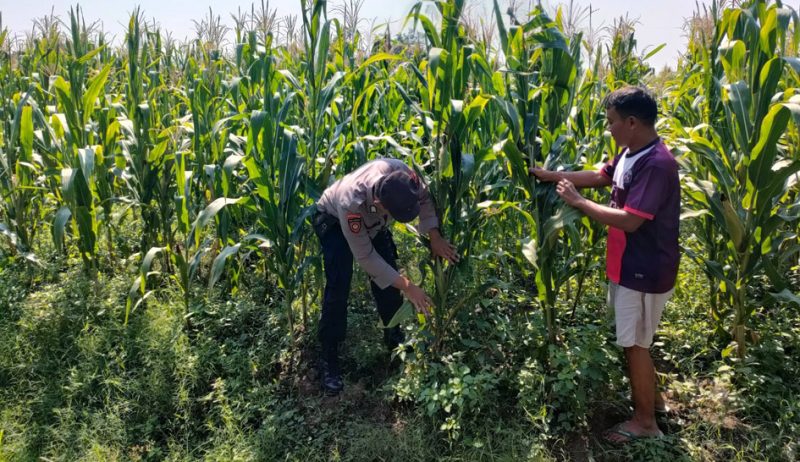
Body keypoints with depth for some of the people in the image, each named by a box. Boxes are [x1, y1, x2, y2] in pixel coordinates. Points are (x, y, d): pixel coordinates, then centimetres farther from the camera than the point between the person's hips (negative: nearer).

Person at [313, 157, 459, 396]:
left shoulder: (402, 173, -37)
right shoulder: (351, 203, -46)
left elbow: (423, 197, -12)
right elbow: (365, 256, -33)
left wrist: (435, 237, -19)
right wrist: (407, 286, -30)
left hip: (371, 220, 5)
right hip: (333, 219, -5)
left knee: (387, 276, -1)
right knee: (338, 286, -16)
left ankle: (393, 336, 22)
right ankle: (329, 359, -3)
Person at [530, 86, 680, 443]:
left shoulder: (656, 164, -27)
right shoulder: (630, 154, 3)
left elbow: (630, 221, -30)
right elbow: (600, 177, 18)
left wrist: (578, 202, -21)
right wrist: (551, 175, 12)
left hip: (644, 270, -9)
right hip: (628, 265, 9)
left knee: (635, 343, 5)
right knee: (634, 339, 23)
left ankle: (645, 419, 22)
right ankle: (650, 396, 42)